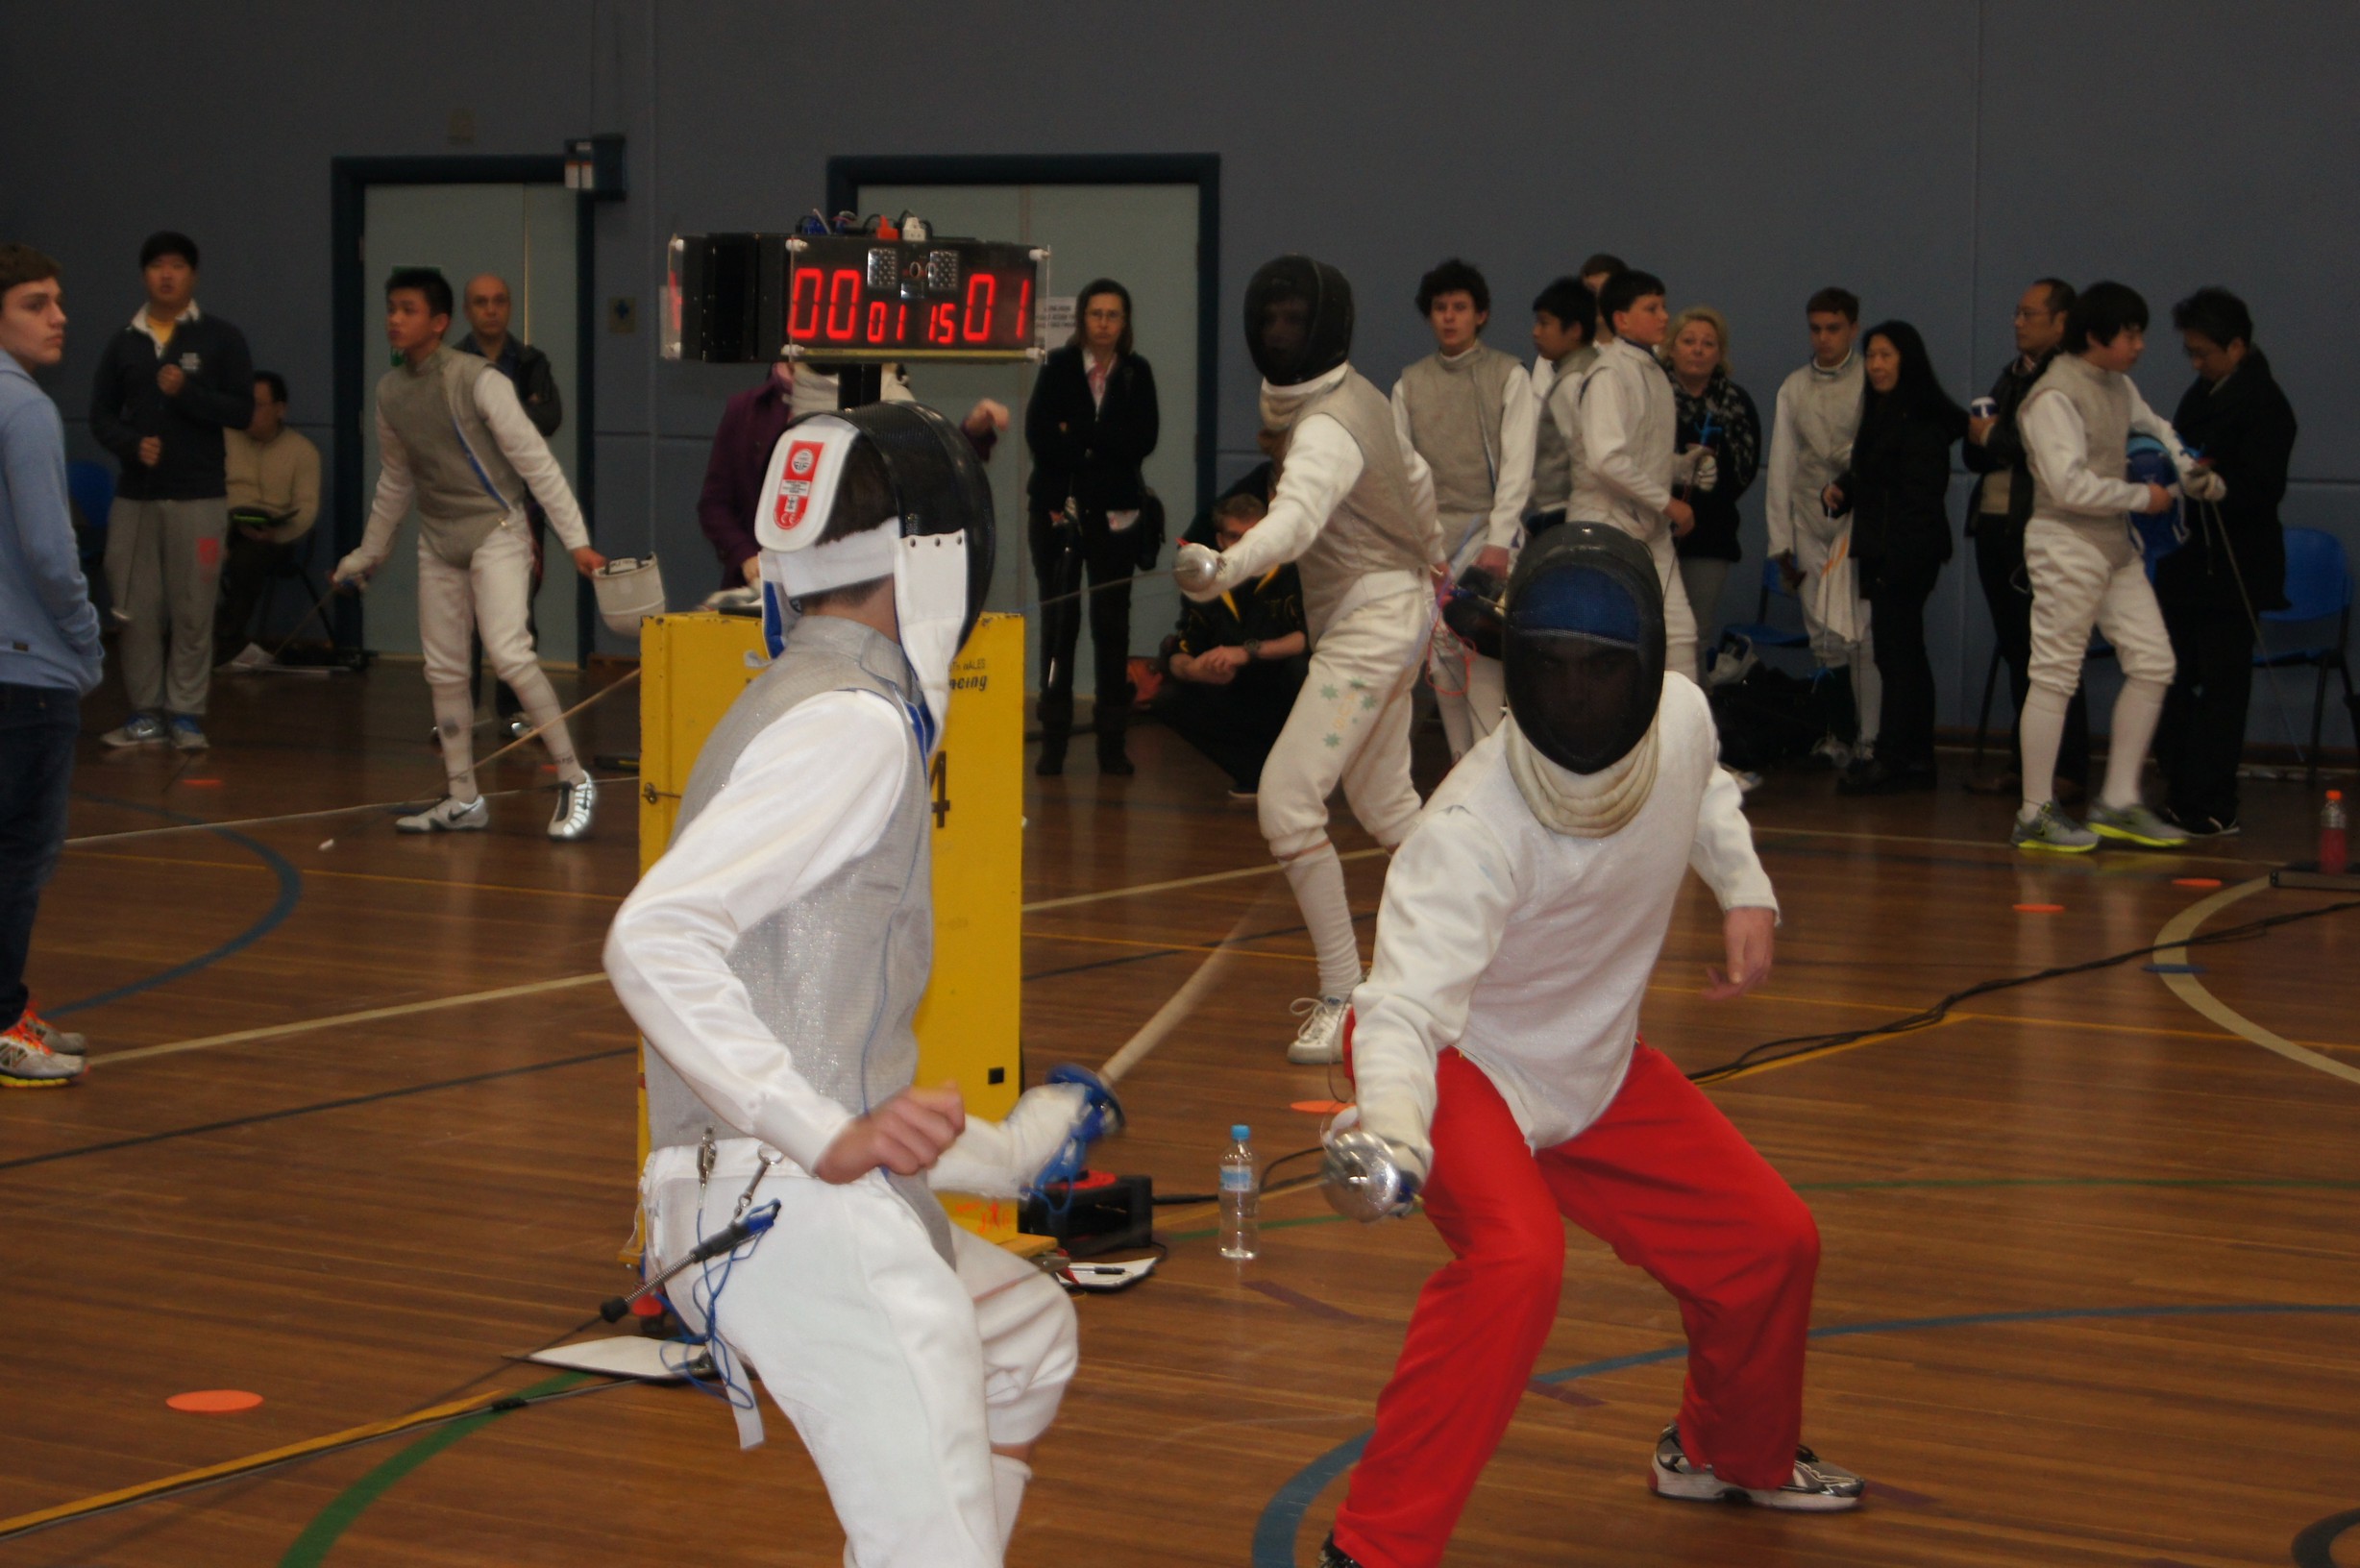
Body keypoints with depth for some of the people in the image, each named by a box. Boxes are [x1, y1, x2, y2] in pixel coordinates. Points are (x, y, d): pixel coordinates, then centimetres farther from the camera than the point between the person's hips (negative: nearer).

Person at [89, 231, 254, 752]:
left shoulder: (221, 338, 2)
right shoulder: (124, 343, 10)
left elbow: (242, 411, -3)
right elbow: (102, 415, 10)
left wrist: (186, 392, -15)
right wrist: (132, 445, -10)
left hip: (198, 496, -3)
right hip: (135, 494, 3)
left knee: (193, 610, -4)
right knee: (134, 608, 2)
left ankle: (186, 713, 4)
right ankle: (145, 713, 10)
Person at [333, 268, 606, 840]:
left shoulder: (478, 380, -15)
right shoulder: (390, 392, 6)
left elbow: (536, 462, -15)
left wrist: (576, 541, -19)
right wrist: (369, 554, 27)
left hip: (495, 530, -7)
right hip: (438, 540, 7)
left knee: (509, 653, -21)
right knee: (444, 670, 7)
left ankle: (574, 781, -13)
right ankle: (464, 800, 17)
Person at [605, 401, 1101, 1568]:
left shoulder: (795, 708, 18)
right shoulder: (853, 725, -12)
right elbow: (653, 941, -24)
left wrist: (1005, 1152, 30)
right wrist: (830, 1133, -27)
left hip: (812, 1190, 10)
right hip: (805, 1210, -10)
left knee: (1027, 1343, 31)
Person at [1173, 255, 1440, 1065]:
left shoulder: (1328, 427, -23)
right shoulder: (1358, 395, 5)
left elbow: (1295, 518, -43)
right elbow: (1414, 476, 22)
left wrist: (1226, 566, -62)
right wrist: (1429, 550, 41)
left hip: (1371, 624, -10)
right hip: (1393, 609, 10)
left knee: (1287, 804, -17)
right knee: (1385, 805, 22)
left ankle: (1343, 999, -13)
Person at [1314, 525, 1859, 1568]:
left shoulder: (1682, 716, -16)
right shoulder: (1475, 825, -36)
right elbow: (1406, 1009, -46)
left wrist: (1745, 891, 0)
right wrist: (1393, 1136, -64)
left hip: (1592, 1063, 7)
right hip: (1459, 1061, -7)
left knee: (1769, 1243, 11)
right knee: (1516, 1260, -33)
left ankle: (1732, 1451, 41)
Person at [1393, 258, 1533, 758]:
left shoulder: (1509, 376, 2)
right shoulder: (1410, 384, 12)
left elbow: (1517, 464, -5)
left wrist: (1499, 541, -14)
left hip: (1488, 533, -4)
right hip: (1431, 536, 4)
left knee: (1484, 663, -16)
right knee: (1442, 664, 1)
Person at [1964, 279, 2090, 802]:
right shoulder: (2012, 375, 18)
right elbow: (1976, 456, 20)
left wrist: (1994, 437, -8)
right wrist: (1979, 437, -2)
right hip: (1995, 525, 8)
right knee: (2015, 652, 11)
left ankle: (2067, 771, -1)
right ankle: (2023, 765, 17)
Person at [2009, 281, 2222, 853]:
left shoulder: (2118, 386, 10)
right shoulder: (2054, 397, -16)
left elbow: (2152, 428, 28)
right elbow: (2071, 485, -23)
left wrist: (2188, 469, 10)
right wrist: (2142, 497, -12)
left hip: (2116, 546, 9)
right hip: (2065, 543, -9)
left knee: (2152, 665, 5)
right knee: (2054, 679, -3)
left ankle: (2118, 802, 12)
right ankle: (2036, 815, 5)